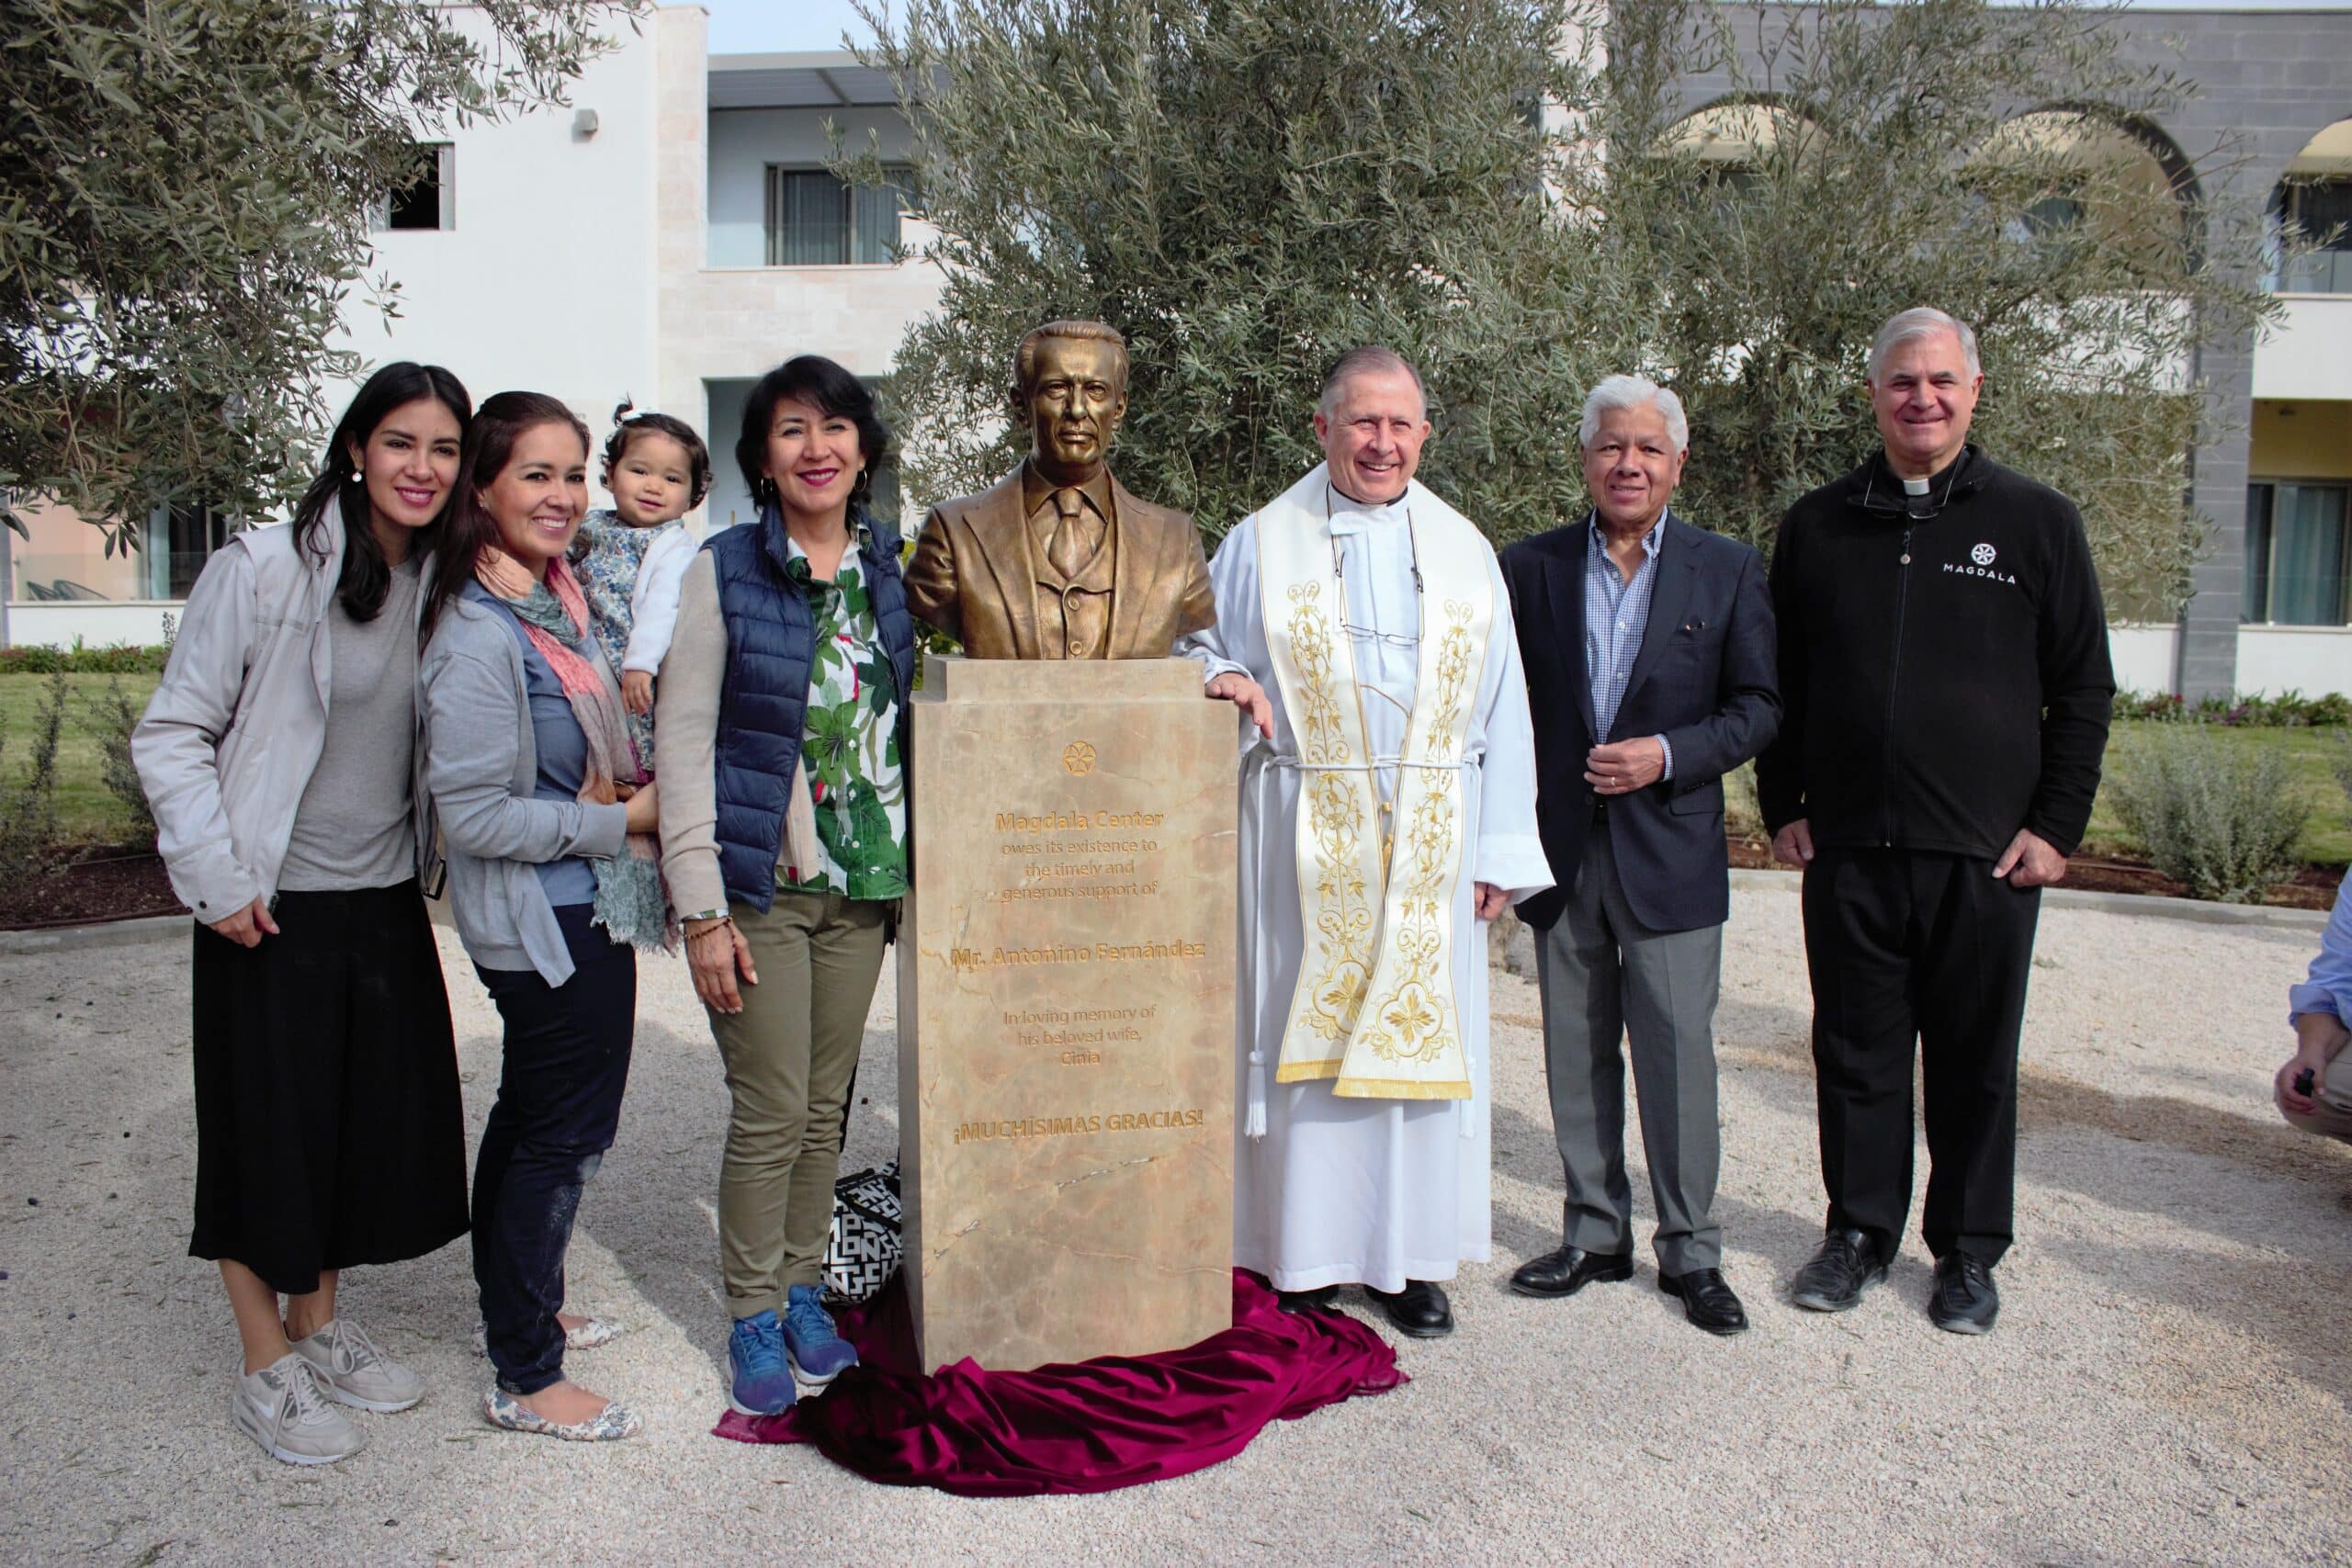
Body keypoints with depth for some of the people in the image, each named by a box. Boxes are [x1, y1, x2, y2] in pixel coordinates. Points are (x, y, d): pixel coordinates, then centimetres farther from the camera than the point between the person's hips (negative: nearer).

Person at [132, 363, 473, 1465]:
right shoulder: (265, 568, -12)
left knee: (375, 1121, 14)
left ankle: (321, 1322, 36)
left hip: (388, 904, 5)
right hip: (273, 913, -5)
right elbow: (171, 735, -9)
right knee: (266, 1131, 7)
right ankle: (268, 1369, 24)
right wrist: (214, 876, -13)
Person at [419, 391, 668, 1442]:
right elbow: (476, 815, -23)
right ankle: (526, 1380, 15)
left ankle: (512, 1304, 41)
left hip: (577, 912, 10)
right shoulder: (479, 638, -21)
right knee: (564, 1132, 0)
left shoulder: (555, 602, 8)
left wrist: (622, 782, 5)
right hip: (550, 922, -10)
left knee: (530, 1115, 22)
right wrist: (621, 820, -18)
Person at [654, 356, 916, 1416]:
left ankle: (804, 1290, 29)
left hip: (863, 885, 4)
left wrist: (909, 867, 9)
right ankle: (753, 1319, 18)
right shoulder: (723, 572, -5)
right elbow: (682, 743, -7)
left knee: (827, 1103, 12)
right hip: (758, 886, -4)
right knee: (770, 1110, 0)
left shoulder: (888, 566, 8)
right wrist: (701, 906, -12)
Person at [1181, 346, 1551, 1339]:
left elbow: (1499, 710, 8)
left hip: (1428, 841, 2)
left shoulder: (1464, 549, 9)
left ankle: (1409, 1256, 18)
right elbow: (1195, 643, 11)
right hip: (1304, 840, -1)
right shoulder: (1261, 544, 4)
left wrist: (1500, 851, 2)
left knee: (1420, 1028, 5)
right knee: (1305, 1030, 2)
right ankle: (1307, 1247, 16)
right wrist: (1222, 676, -14)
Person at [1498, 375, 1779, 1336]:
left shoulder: (1728, 570, 2)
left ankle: (1689, 1249, 16)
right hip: (1562, 852, 2)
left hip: (1670, 851, -2)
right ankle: (1596, 1233, 25)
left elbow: (1759, 706, 1)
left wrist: (1669, 754, -14)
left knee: (1679, 1052, 1)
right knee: (1577, 1056, 11)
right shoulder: (1530, 568, 6)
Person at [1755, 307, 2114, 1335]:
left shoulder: (2036, 522, 4)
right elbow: (1779, 684, 13)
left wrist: (2057, 826, -2)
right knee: (1856, 1052, 9)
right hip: (1847, 847, 2)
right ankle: (1861, 1231, 24)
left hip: (1987, 854, -1)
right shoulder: (1817, 526, 9)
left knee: (1977, 1060, 8)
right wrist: (1782, 808, 6)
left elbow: (2084, 689, 5)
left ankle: (1969, 1250, 23)